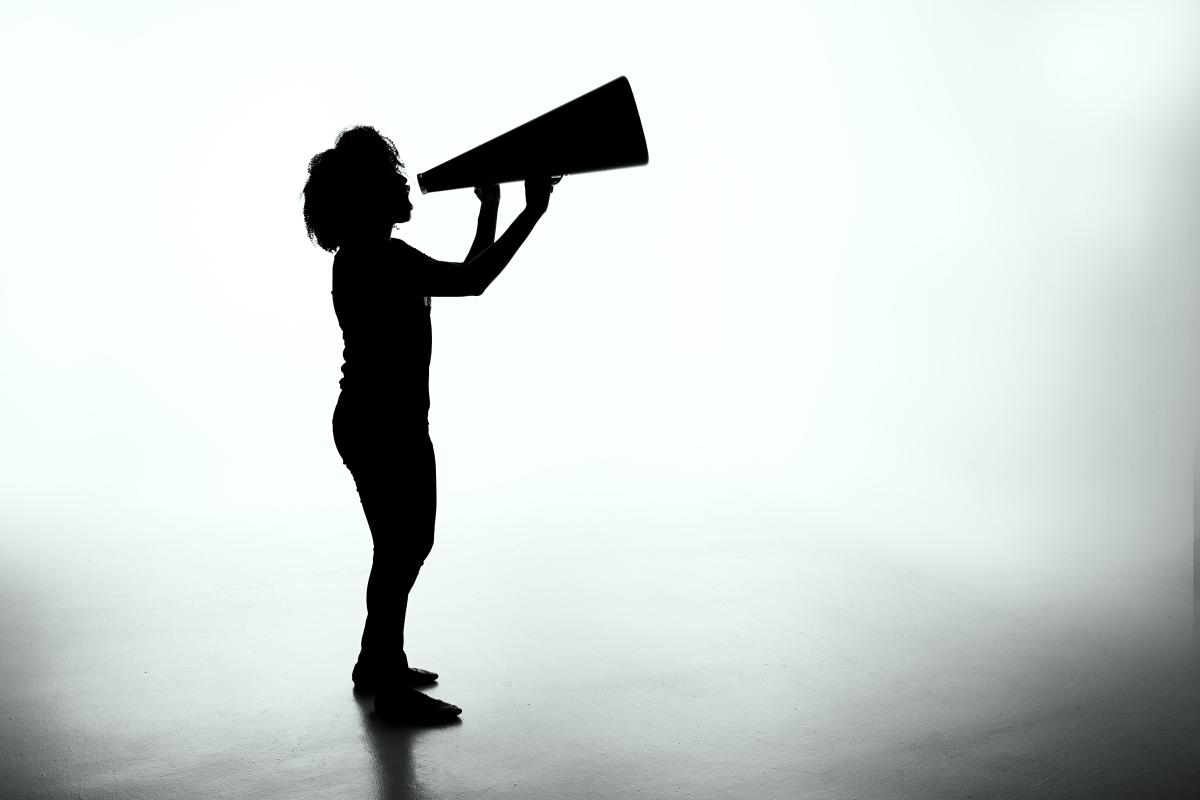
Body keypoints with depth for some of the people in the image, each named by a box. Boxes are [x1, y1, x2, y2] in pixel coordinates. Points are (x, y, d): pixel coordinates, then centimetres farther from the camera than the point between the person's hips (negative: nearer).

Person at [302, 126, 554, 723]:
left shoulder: (376, 256, 14)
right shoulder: (373, 258, -18)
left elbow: (465, 276, 20)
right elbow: (471, 282, -25)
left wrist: (489, 208, 20)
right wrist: (532, 212, -20)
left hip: (390, 422, 11)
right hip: (382, 426, -11)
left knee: (408, 543, 20)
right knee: (401, 549, -1)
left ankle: (377, 662, 35)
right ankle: (392, 689, 12)